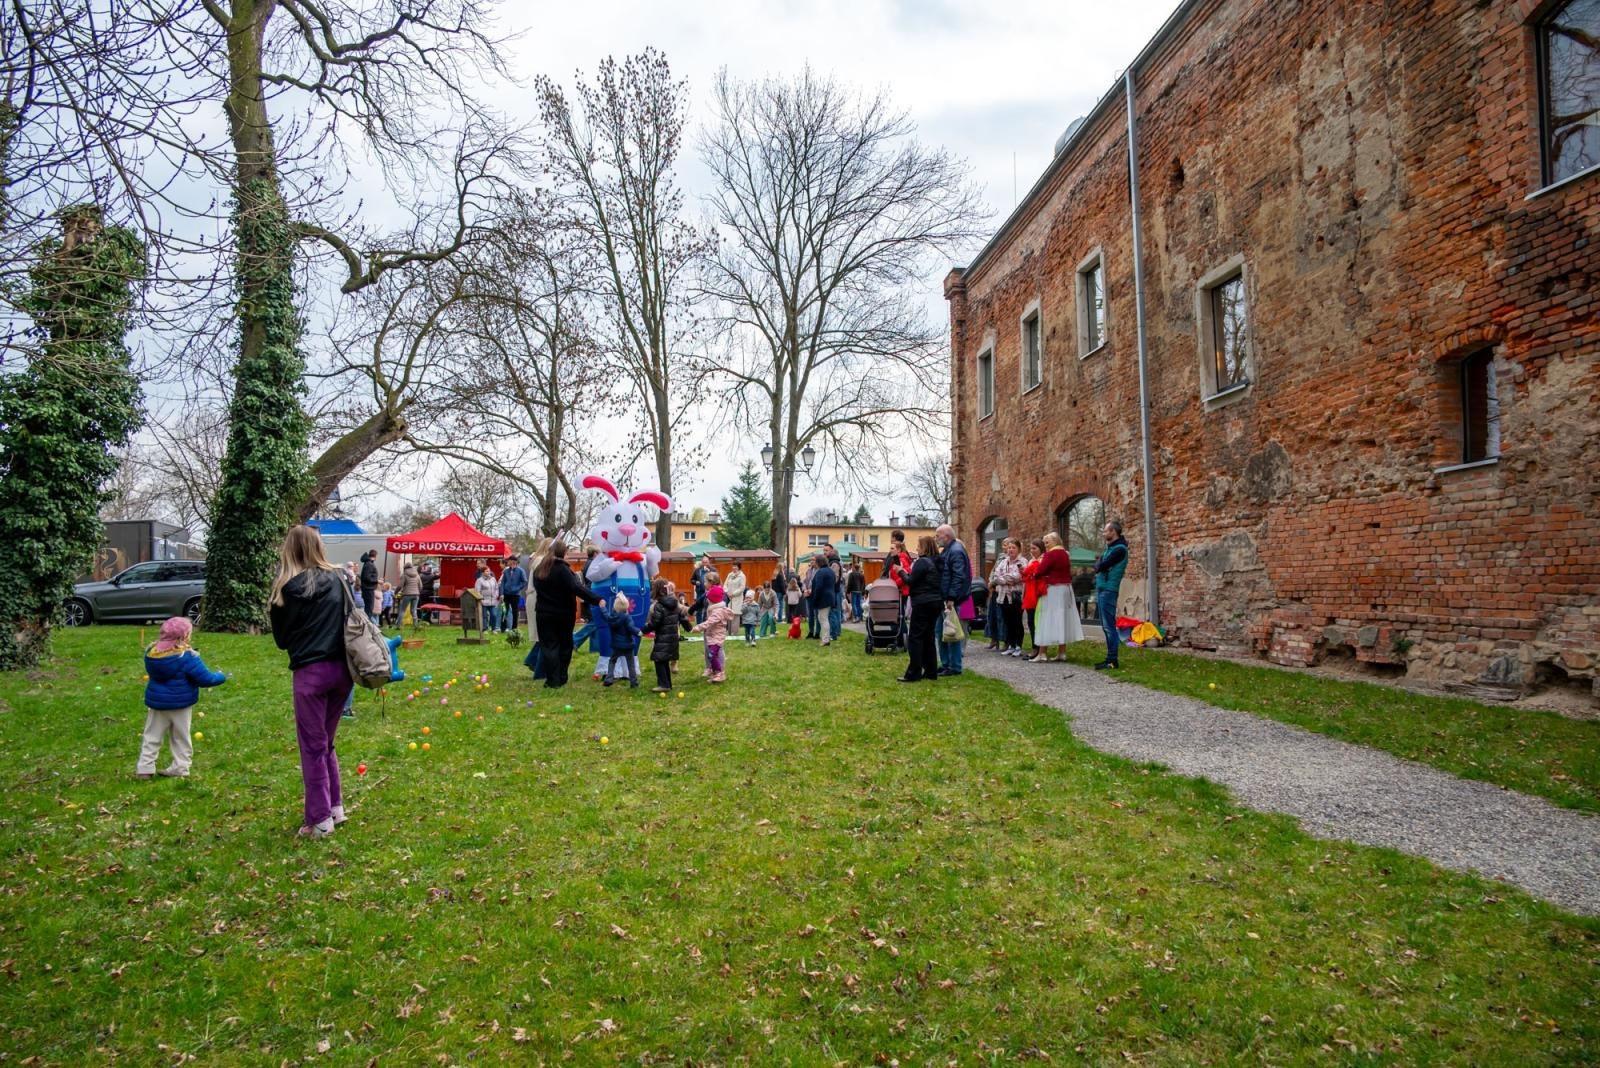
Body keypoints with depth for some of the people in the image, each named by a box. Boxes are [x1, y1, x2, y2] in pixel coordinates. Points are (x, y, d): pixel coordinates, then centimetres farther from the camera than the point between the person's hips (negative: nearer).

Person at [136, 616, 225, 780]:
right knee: (180, 737, 10)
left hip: (157, 701, 4)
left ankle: (144, 768, 12)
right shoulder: (187, 656, -22)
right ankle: (180, 767, 15)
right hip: (181, 703, -4)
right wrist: (221, 677, -4)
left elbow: (152, 673, 16)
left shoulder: (151, 651, -3)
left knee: (152, 736, 14)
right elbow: (205, 678, -22)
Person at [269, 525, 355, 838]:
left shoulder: (286, 588, -5)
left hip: (310, 672, -4)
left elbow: (281, 638, 5)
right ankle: (335, 806, 25)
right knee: (326, 742, 20)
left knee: (313, 746, 6)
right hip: (341, 670, 4)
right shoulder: (336, 581, 3)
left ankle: (320, 819, 11)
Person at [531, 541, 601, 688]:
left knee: (549, 646, 3)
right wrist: (597, 600, -27)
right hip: (563, 613, -4)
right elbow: (577, 588, -24)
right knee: (565, 645, 11)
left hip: (544, 613, 4)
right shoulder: (562, 569, -14)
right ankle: (561, 678, 14)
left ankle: (553, 680, -3)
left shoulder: (539, 569, 7)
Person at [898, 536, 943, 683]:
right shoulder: (935, 562, 14)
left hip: (923, 603, -9)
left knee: (915, 637, -5)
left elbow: (911, 582, -14)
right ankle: (931, 672, 14)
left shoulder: (921, 562, -13)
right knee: (929, 637, 12)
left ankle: (914, 673, -5)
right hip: (935, 602, 9)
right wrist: (908, 573, 13)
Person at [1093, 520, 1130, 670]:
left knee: (1109, 626, -8)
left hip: (1108, 591, -9)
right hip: (1101, 590, 9)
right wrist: (1100, 565, -3)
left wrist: (1099, 565, 2)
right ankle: (1110, 658, 16)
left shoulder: (1119, 549, -12)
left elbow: (1100, 566, -18)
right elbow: (1098, 565, 16)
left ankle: (1112, 660, -6)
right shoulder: (1110, 547, 18)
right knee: (1106, 627, 11)